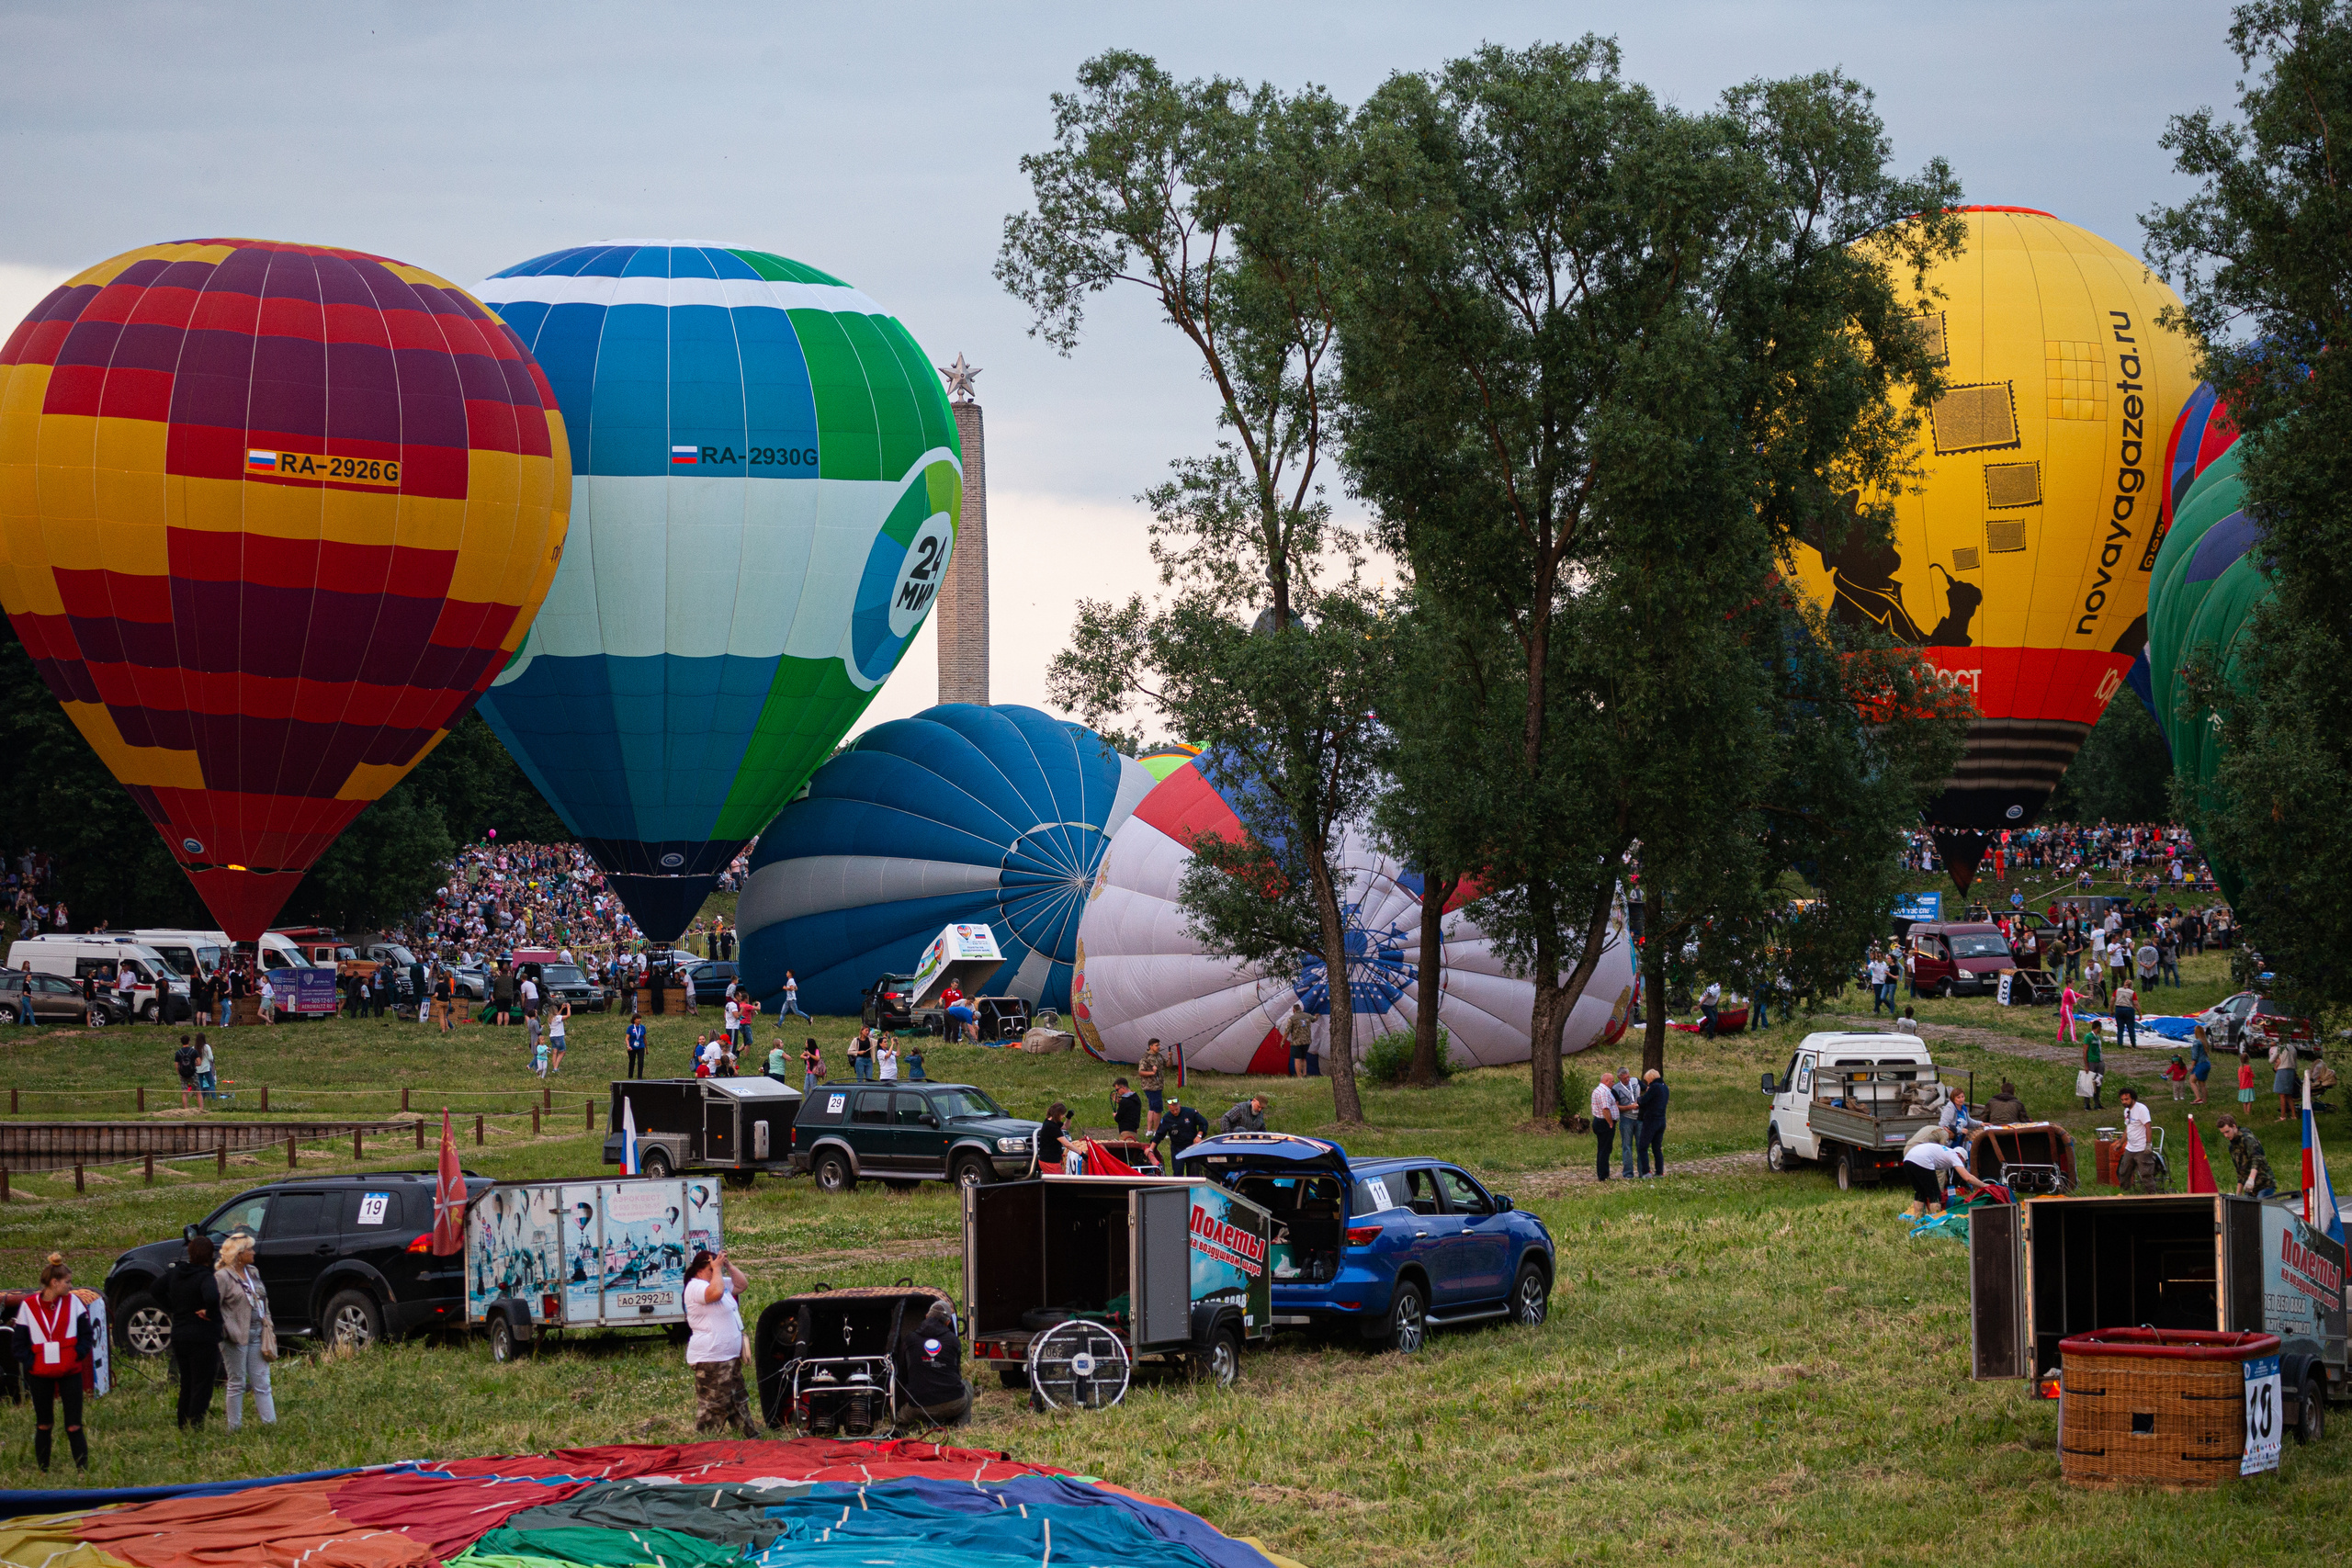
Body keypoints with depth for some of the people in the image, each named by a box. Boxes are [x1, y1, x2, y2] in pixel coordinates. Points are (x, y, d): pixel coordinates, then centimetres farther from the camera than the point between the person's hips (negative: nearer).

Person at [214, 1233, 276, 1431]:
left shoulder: (253, 1273, 12)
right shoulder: (222, 1276, -10)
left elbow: (264, 1302, 19)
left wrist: (268, 1328, 14)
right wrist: (229, 1331, -20)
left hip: (257, 1333, 6)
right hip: (237, 1338, -6)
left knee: (262, 1383, 5)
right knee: (237, 1384, 1)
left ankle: (270, 1422, 5)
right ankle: (235, 1428, 8)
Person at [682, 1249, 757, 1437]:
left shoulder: (721, 1282, 17)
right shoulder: (695, 1287, -14)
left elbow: (742, 1284, 20)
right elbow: (715, 1292, -33)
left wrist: (728, 1265, 8)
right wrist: (717, 1268, -20)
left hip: (730, 1358, 10)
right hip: (710, 1360, -10)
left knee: (738, 1401, 19)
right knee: (713, 1406, -8)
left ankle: (750, 1436, 28)